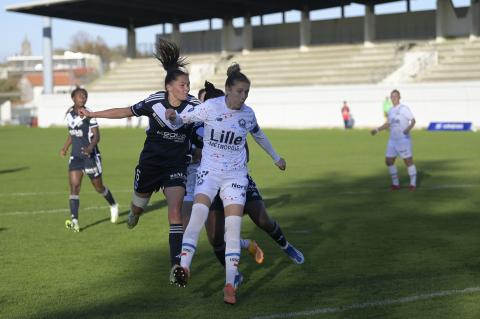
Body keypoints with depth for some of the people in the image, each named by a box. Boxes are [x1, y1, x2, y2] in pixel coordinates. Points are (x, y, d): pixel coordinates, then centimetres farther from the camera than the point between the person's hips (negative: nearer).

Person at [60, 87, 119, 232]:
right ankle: (74, 221, -16)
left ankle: (113, 206, 39)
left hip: (90, 156, -4)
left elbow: (97, 136, -16)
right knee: (74, 186, -11)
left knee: (99, 187, 9)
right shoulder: (69, 114, 6)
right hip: (76, 156, 4)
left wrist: (90, 148, -33)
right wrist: (65, 148, 13)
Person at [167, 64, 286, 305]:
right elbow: (182, 120, -2)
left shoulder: (247, 114, 2)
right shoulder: (210, 107, -9)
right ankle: (184, 267, -29)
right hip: (209, 170, -2)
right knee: (199, 211, -27)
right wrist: (173, 116, -26)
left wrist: (276, 158, 33)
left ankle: (230, 285, -6)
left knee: (233, 225, -9)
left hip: (236, 174, 2)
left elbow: (259, 136, 21)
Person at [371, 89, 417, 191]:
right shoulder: (391, 110, 14)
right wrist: (377, 130, 18)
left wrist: (408, 128, -31)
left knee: (408, 161, -5)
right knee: (389, 161, 4)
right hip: (393, 140, 7)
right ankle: (395, 183, 16)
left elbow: (413, 120, -13)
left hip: (404, 140, -7)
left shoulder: (404, 108, -7)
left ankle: (413, 184, 7)